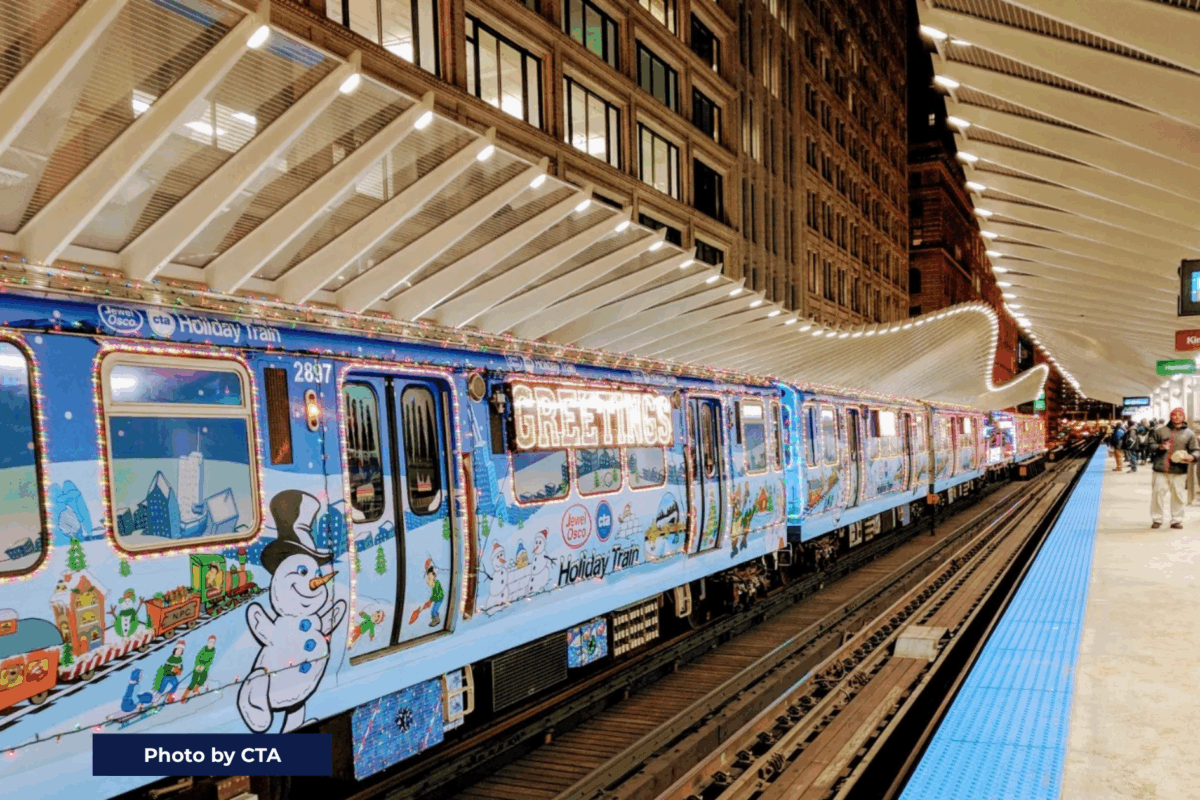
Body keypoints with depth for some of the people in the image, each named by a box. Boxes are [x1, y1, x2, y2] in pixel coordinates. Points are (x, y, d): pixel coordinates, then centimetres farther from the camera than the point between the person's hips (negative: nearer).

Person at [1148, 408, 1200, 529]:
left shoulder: (1189, 434, 8)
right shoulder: (1160, 431, 9)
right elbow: (1150, 444, 13)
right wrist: (1159, 447, -8)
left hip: (1179, 470, 0)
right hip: (1161, 469, 0)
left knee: (1177, 494, 2)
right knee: (1157, 492, 0)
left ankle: (1176, 520, 13)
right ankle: (1156, 519, 10)